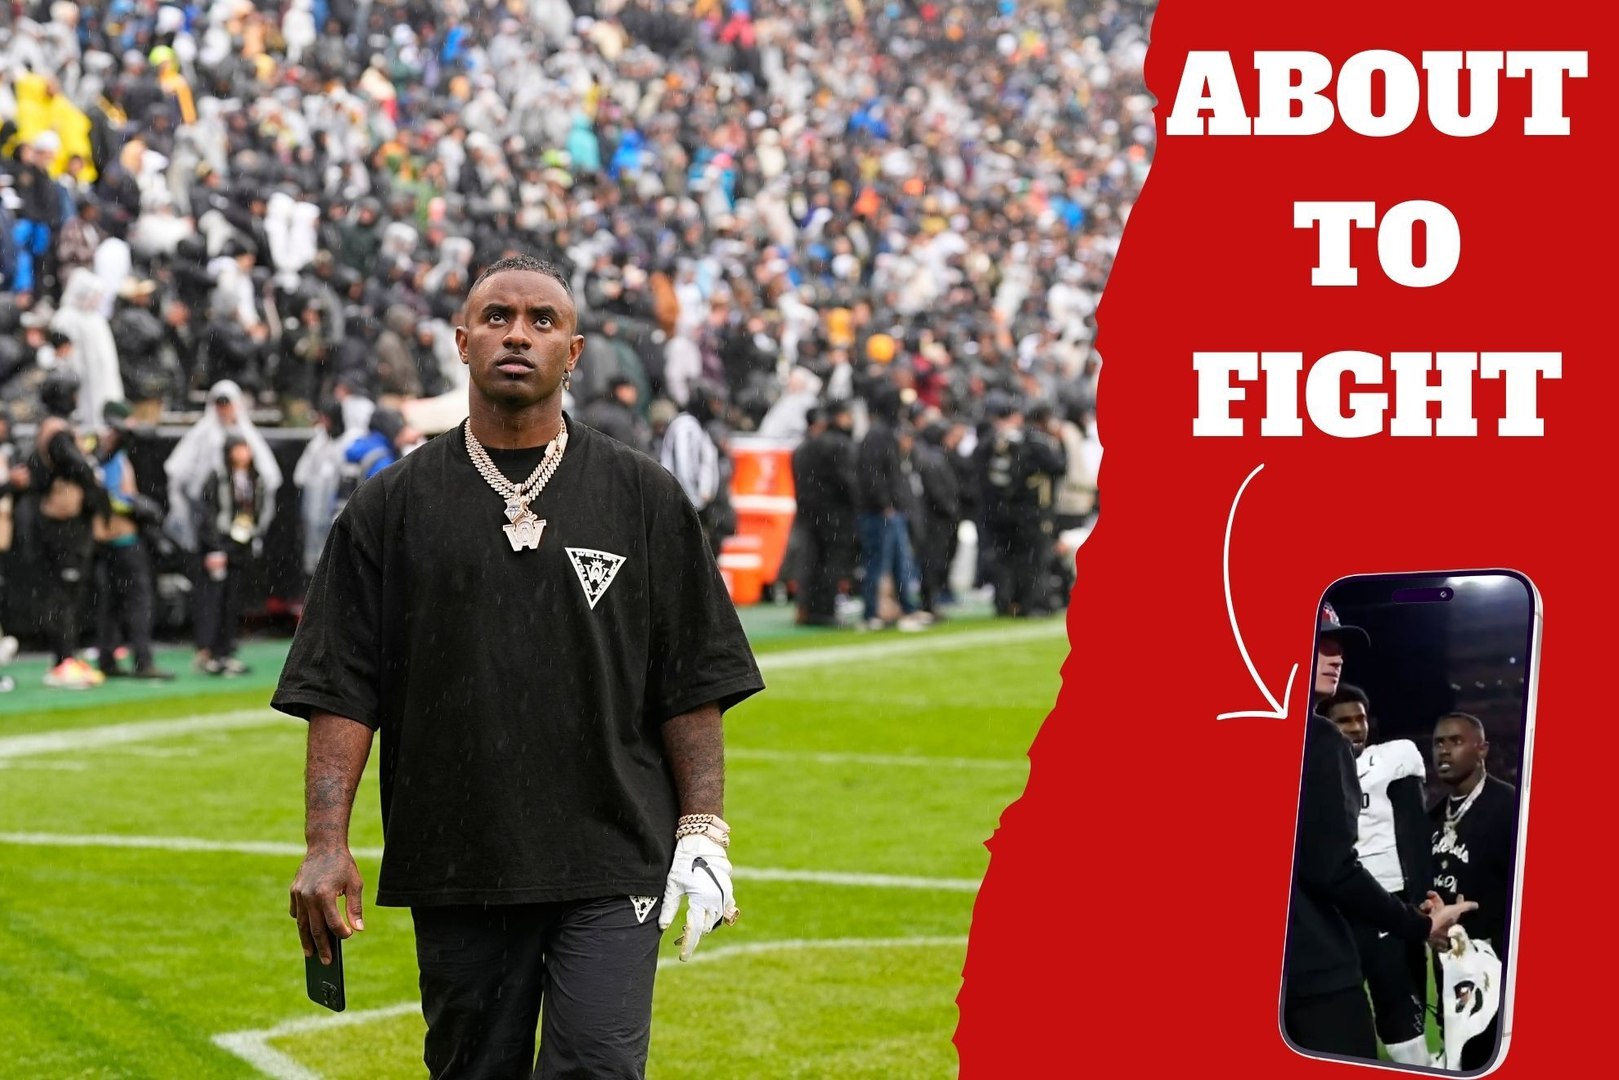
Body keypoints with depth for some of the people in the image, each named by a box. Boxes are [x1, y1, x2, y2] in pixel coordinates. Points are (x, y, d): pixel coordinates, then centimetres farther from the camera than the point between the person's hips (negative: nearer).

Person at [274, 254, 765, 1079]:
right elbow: (341, 692, 4)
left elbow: (695, 686, 6)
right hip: (455, 872, 1)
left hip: (611, 870, -1)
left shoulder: (644, 499, 7)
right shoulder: (392, 506, 7)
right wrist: (326, 844, -6)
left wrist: (703, 831, -2)